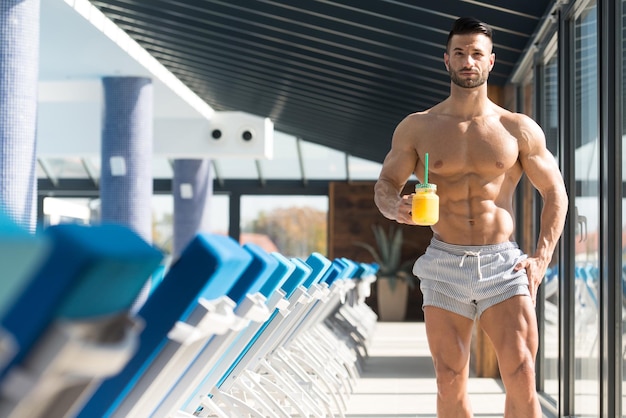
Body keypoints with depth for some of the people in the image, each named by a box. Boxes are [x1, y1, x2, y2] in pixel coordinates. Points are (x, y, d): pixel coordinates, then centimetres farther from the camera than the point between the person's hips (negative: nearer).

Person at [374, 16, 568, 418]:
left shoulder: (519, 129, 3)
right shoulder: (417, 128, 5)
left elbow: (555, 193, 9)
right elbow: (385, 185, 10)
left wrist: (542, 258, -2)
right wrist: (396, 206, -15)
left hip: (503, 264, -1)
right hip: (445, 265, 1)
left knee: (522, 381, -11)